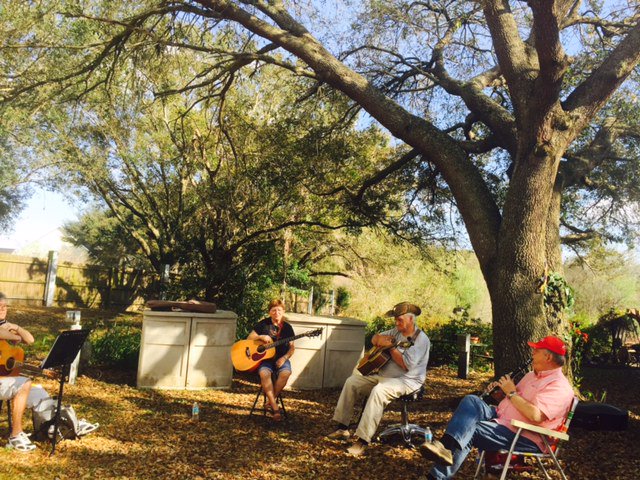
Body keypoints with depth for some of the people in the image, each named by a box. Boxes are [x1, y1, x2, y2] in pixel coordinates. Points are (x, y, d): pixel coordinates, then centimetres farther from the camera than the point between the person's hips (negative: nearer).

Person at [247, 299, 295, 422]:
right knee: (264, 373, -34)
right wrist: (261, 337, -13)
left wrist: (284, 358, -12)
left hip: (281, 358, 1)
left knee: (285, 373, -33)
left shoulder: (287, 327, 5)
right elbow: (249, 339, 5)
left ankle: (271, 400, -11)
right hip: (265, 357, -1)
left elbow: (292, 348, 6)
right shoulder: (263, 324, 2)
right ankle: (275, 407, -29)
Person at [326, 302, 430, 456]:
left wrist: (390, 347, -18)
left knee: (378, 390, -37)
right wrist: (379, 339, -3)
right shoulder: (396, 332, 11)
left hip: (407, 381, -9)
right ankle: (343, 428, 1)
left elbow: (406, 365, -25)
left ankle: (363, 440, -35)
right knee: (352, 381, -1)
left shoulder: (420, 339, -14)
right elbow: (374, 339, 21)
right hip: (383, 375, 9)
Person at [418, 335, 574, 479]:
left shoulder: (559, 386, -13)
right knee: (471, 400, -16)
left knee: (470, 431, -26)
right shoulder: (532, 375, 19)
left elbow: (535, 416, -27)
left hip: (524, 438, -9)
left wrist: (511, 392, -16)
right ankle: (448, 447, -37)